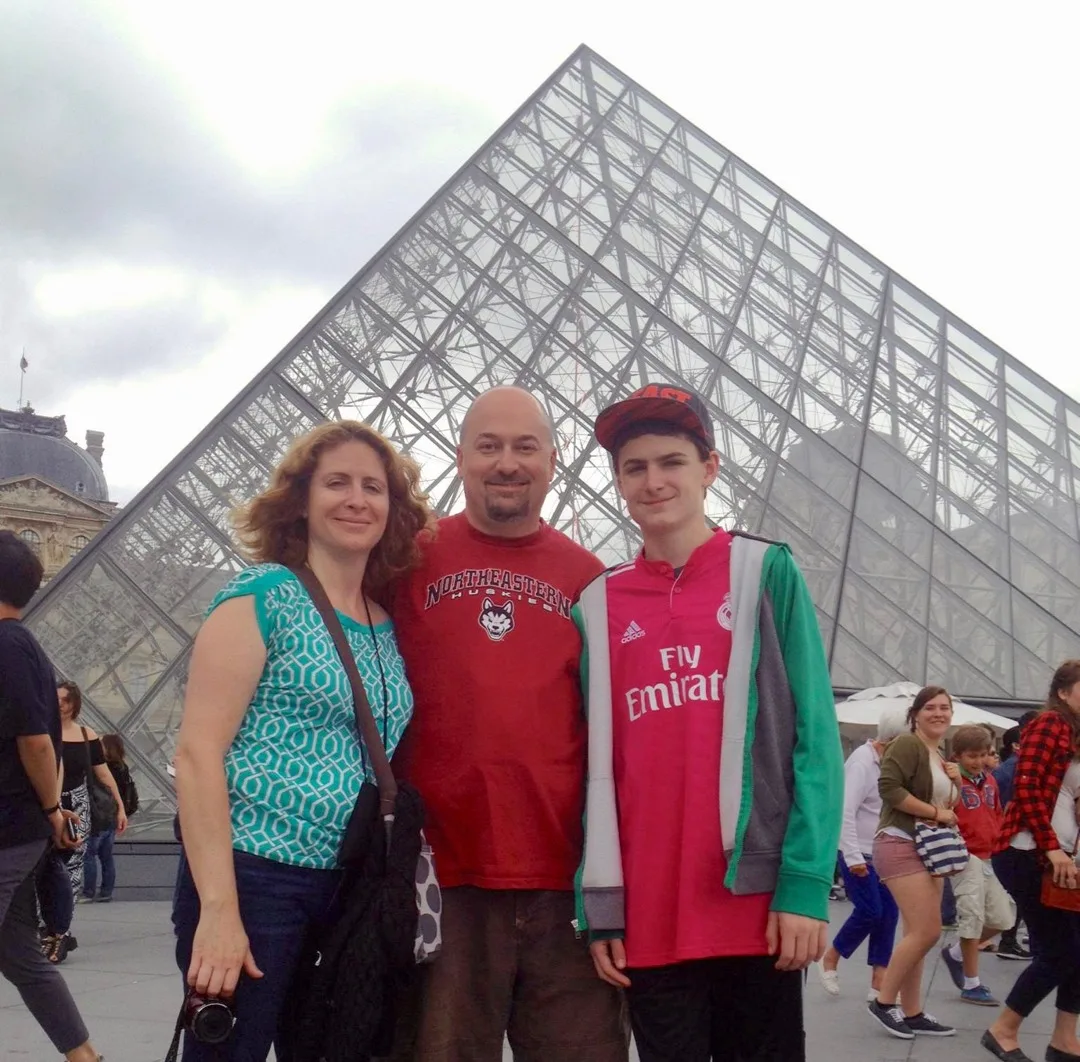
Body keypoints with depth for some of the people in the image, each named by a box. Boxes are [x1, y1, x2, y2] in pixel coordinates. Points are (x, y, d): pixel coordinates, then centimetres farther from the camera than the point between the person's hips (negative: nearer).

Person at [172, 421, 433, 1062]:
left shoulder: (389, 629, 11)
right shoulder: (263, 597, -6)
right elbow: (199, 752, -12)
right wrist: (218, 907, -18)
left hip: (354, 892, 6)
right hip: (254, 878, -6)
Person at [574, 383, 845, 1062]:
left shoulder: (766, 572, 2)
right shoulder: (598, 605, 8)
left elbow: (815, 735, -3)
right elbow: (597, 762, 8)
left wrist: (806, 884, -10)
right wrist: (600, 905, 1)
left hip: (759, 904, -2)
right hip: (646, 919, 2)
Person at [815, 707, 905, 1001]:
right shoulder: (862, 762, -17)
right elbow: (845, 811, -23)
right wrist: (853, 856, -25)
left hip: (880, 852, 8)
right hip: (857, 853, -8)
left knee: (888, 912, 3)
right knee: (870, 911, -11)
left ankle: (879, 984, 8)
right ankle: (830, 958, 12)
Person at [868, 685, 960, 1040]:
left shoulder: (941, 756, 18)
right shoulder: (906, 745, -10)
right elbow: (889, 787, -23)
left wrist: (955, 783, 6)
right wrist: (935, 812, -18)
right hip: (901, 845, -9)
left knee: (918, 934, 9)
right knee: (927, 931, -13)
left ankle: (912, 1013, 14)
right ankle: (884, 1002, 0)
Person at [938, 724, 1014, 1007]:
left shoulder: (990, 781, 11)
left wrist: (1000, 843, 9)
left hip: (989, 858, 8)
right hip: (965, 857, -7)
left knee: (1002, 918, 10)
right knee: (973, 917, -5)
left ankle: (956, 952, 30)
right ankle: (971, 984, 8)